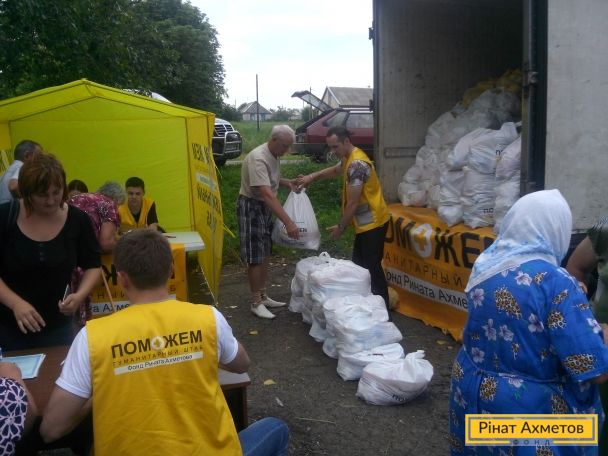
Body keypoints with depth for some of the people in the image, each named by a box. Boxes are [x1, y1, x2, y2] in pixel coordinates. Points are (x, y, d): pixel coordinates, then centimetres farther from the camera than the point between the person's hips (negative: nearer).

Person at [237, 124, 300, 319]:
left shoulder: (275, 155, 2)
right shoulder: (258, 158, -27)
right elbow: (267, 194, -37)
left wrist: (287, 182, 0)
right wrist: (288, 222, -42)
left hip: (265, 207, 9)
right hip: (251, 207, -9)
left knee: (265, 254, 15)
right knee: (255, 258, -3)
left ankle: (263, 296, 27)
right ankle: (256, 303, 8)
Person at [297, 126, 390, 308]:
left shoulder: (356, 164, -23)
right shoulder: (349, 158, 9)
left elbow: (353, 203, -22)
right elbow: (335, 170, 31)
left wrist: (340, 227, -11)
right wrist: (312, 177, 14)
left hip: (372, 223, -10)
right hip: (366, 223, 10)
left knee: (372, 267, -6)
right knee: (359, 265, 16)